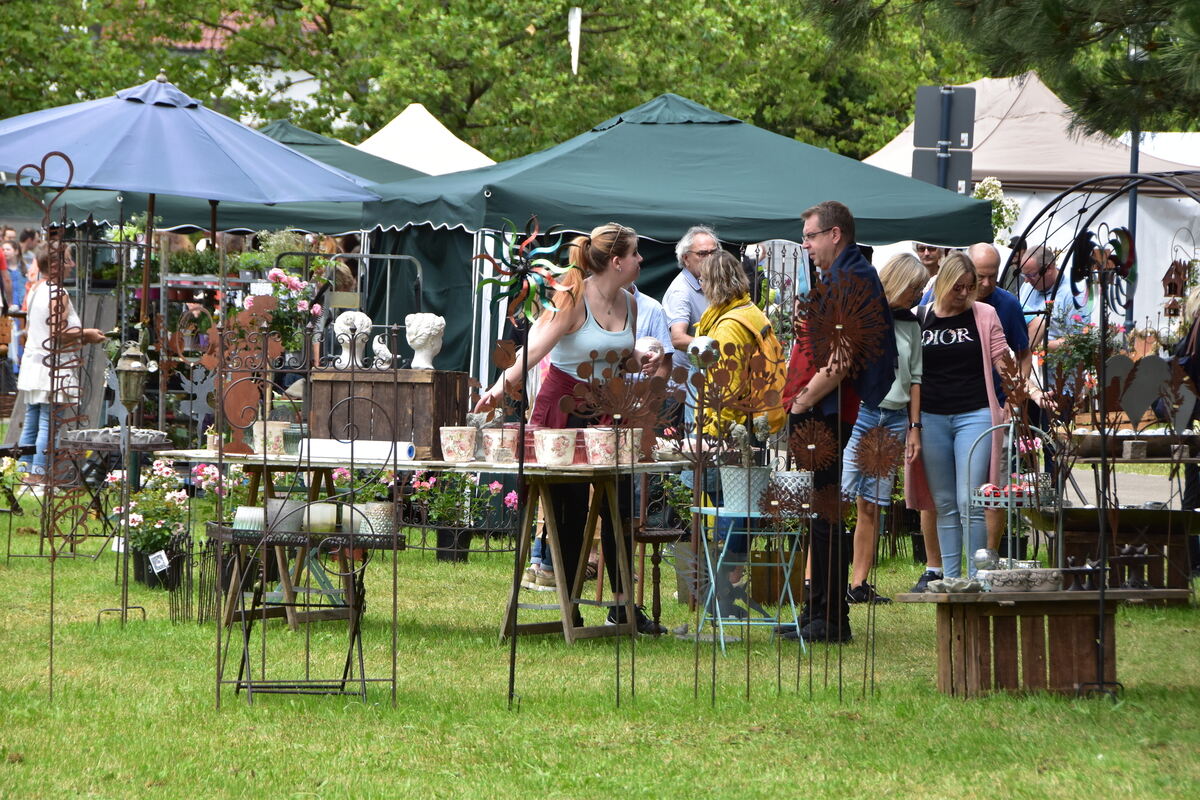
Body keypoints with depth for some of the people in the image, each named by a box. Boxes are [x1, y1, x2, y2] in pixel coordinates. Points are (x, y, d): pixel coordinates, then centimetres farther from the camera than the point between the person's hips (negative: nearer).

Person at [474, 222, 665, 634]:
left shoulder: (628, 303, 7)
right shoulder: (574, 298, -14)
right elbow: (536, 348, -24)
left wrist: (645, 362, 0)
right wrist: (502, 386, -38)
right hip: (565, 405, -6)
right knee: (571, 507, -2)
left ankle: (623, 603, 10)